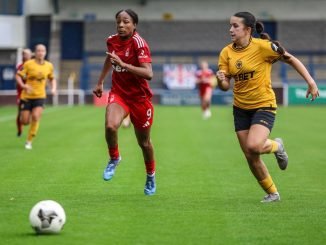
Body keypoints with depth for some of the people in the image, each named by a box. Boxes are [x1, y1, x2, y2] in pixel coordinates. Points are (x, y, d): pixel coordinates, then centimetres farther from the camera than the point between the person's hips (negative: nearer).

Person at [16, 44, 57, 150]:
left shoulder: (49, 66, 2)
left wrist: (54, 88, 0)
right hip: (27, 96, -1)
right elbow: (18, 75, -7)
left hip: (40, 96, 1)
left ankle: (29, 141, -3)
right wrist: (23, 85, -24)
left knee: (36, 117, -20)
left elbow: (52, 78, 18)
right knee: (25, 121, -2)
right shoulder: (28, 64, -9)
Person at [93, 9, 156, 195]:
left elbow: (148, 74, -30)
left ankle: (151, 176, 37)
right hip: (118, 93, 3)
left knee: (144, 142, 11)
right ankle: (114, 158, 2)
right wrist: (100, 82, 27)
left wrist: (123, 64, -34)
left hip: (139, 97, -3)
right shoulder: (112, 41, -2)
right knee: (110, 126, -27)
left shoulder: (139, 43, -19)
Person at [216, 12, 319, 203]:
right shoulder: (226, 53, -1)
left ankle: (276, 146, 9)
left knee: (253, 146, -27)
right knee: (251, 157, 4)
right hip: (241, 108, 5)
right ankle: (272, 193, 24)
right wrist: (221, 81, -23)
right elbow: (225, 86, 0)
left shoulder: (262, 46, -15)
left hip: (264, 106, -5)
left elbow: (291, 59, -6)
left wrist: (310, 81, -10)